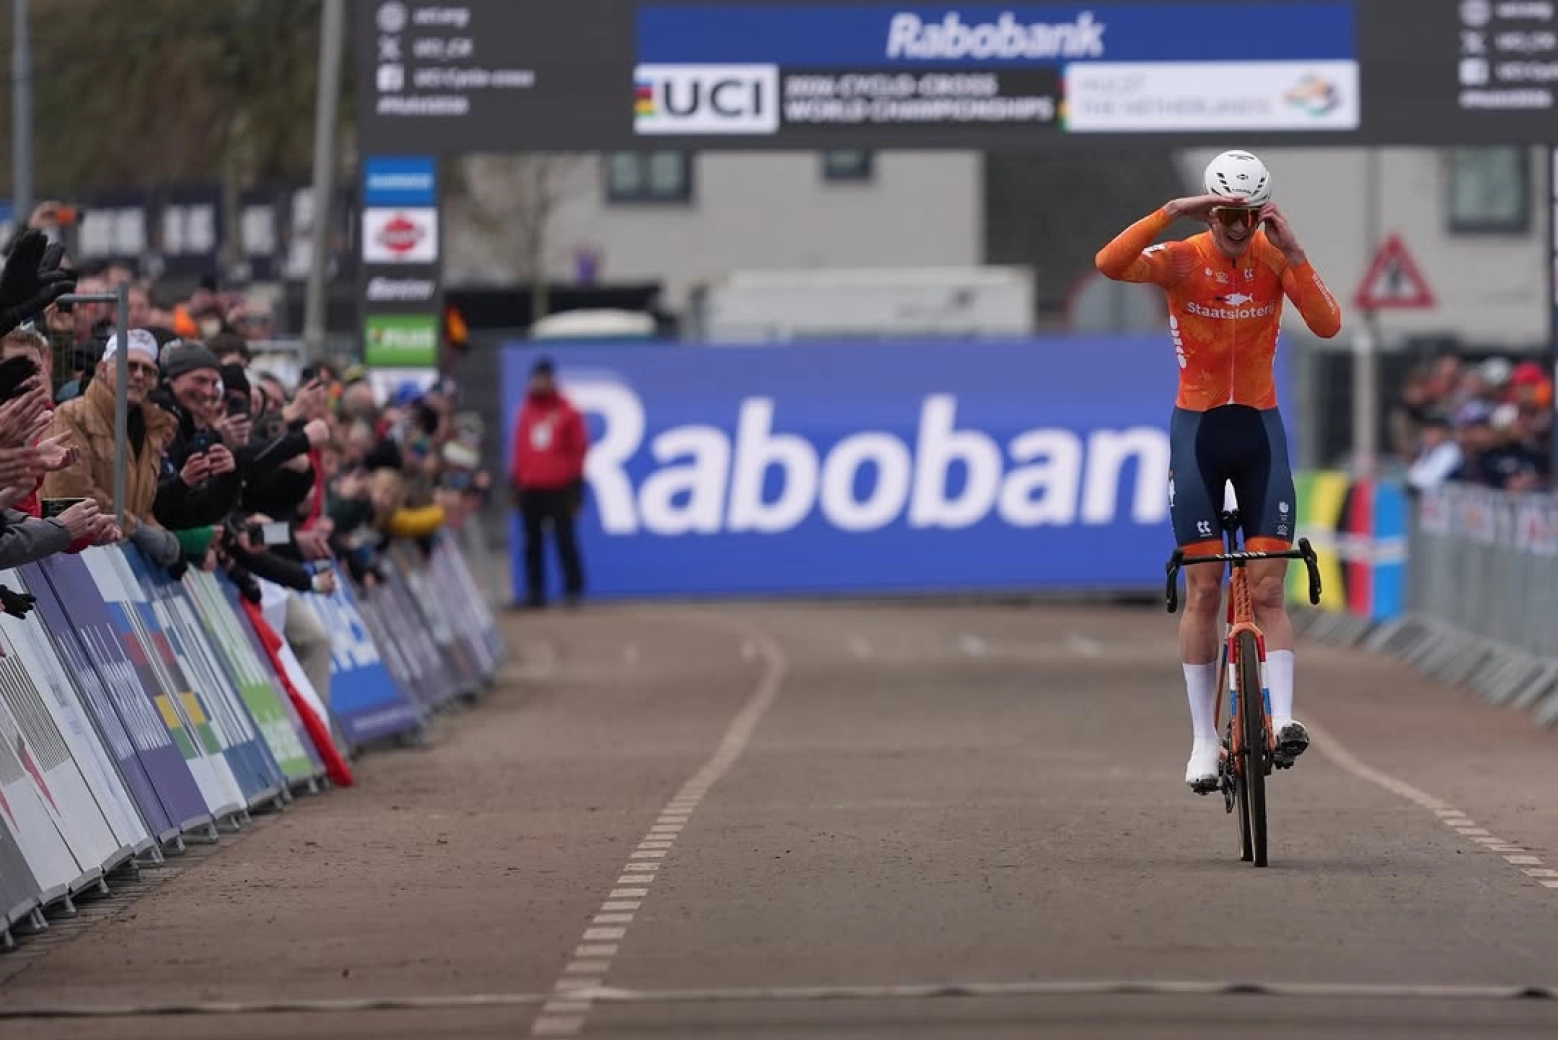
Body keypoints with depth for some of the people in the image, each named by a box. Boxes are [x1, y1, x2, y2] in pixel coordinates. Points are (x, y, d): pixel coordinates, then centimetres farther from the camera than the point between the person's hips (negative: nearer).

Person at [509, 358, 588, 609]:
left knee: (565, 538, -5)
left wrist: (576, 487, -3)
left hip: (559, 489, -4)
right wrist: (516, 482, 12)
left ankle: (574, 588, -1)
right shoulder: (526, 411, 13)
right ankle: (535, 590, 7)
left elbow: (579, 448, 1)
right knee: (532, 541, 3)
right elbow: (519, 450, 17)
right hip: (530, 489, 4)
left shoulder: (567, 412, 1)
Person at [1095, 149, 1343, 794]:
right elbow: (1109, 264, -30)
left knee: (1268, 587, -7)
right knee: (1203, 589, -2)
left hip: (1260, 430, 1)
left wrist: (1292, 253, -28)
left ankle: (1281, 719, -13)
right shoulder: (1181, 260, -10)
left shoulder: (1275, 258, -5)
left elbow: (1327, 324, -19)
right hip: (1197, 430, -1)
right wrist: (1171, 212, -38)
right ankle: (1204, 739, 3)